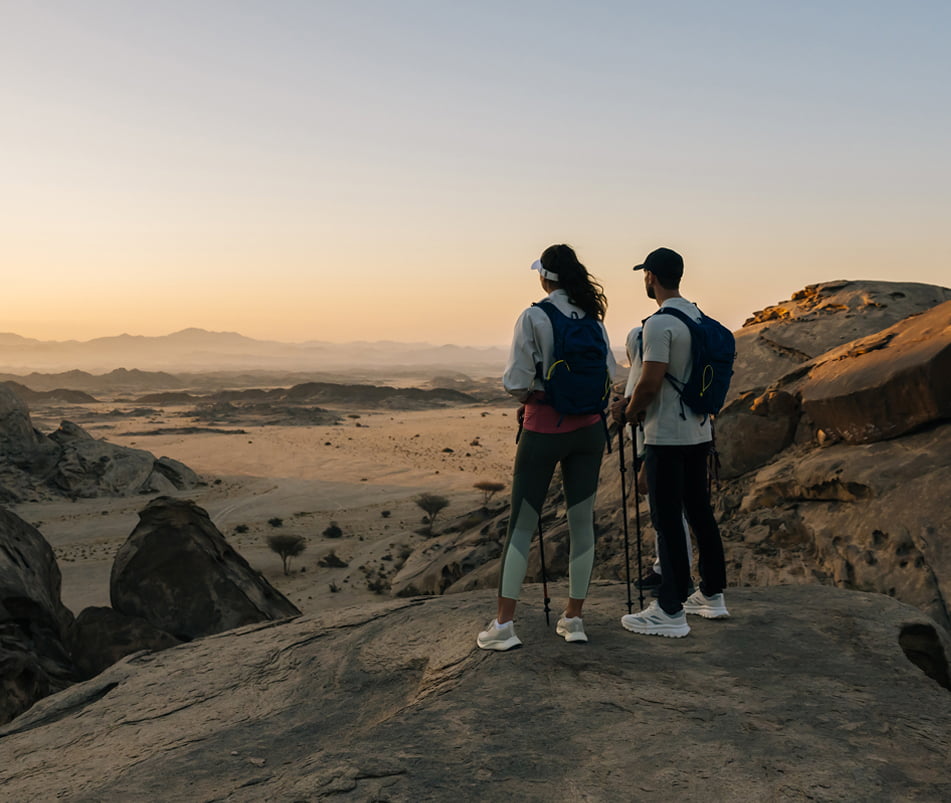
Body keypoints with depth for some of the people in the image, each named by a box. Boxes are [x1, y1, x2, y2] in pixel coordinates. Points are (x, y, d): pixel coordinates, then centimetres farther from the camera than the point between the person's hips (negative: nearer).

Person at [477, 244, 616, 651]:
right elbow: (608, 373, 8)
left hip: (543, 428, -4)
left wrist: (527, 394, 7)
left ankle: (503, 624, 2)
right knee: (581, 521, 9)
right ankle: (573, 618, 17)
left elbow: (516, 383, -13)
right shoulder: (592, 317, 4)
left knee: (521, 524, 2)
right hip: (587, 429, 4)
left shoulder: (533, 317, -10)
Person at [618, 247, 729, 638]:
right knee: (699, 511, 16)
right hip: (698, 431, 9)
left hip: (667, 435, -9)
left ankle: (671, 612, 1)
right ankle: (712, 594, 26)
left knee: (668, 520, -4)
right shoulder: (699, 317, 11)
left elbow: (650, 382, -21)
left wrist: (632, 410, -2)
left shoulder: (659, 323, -17)